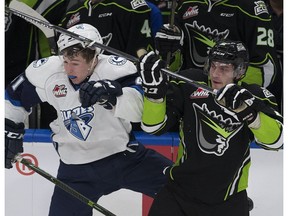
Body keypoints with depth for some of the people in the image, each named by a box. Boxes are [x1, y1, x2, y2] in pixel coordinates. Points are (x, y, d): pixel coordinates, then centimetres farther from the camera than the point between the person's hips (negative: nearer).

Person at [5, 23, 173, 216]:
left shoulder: (115, 69, -20)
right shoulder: (46, 72, -8)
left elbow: (140, 106, -35)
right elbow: (15, 95, 11)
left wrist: (111, 93, -50)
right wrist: (11, 131, 14)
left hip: (124, 155, -2)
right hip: (76, 168, 2)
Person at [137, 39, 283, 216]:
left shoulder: (255, 96, -10)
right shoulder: (188, 85, -10)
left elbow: (275, 139, -24)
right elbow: (153, 126, -13)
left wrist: (249, 110, -38)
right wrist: (154, 89, -28)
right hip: (180, 190, 0)